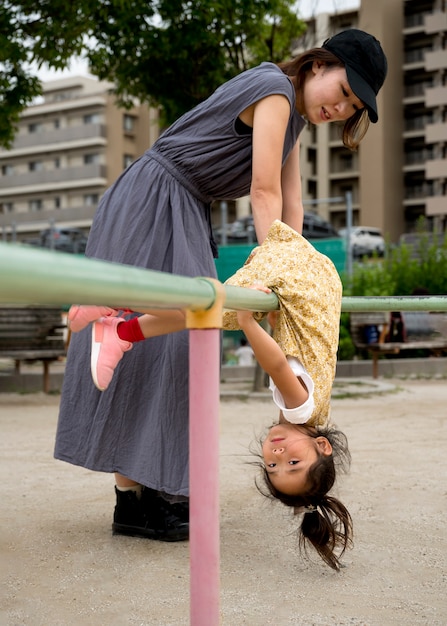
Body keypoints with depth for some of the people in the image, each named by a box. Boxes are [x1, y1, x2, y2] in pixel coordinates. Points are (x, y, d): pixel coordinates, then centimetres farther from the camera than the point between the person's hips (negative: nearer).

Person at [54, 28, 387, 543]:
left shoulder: (294, 115, 14)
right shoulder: (274, 90, -16)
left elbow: (291, 204, 8)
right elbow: (264, 195, -20)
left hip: (184, 217, 10)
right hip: (149, 206, -10)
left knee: (180, 344, 7)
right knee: (144, 337, -13)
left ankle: (161, 489, 13)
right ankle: (131, 500, -11)